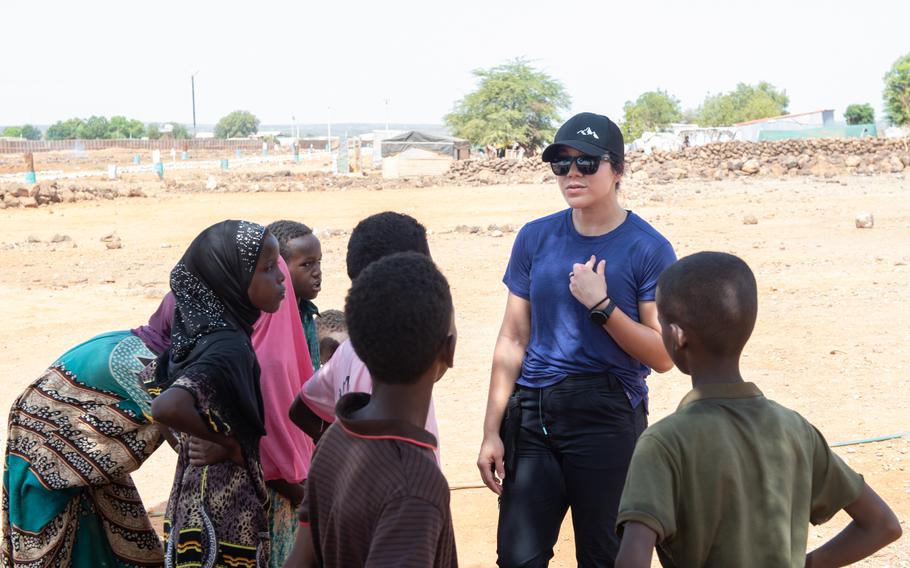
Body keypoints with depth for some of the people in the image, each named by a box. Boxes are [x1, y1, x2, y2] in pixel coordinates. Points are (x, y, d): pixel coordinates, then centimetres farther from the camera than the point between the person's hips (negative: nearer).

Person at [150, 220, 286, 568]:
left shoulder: (200, 329, 2)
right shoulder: (230, 348, -24)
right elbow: (166, 408, -40)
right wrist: (227, 441, -24)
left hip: (198, 497, 8)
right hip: (225, 512, -8)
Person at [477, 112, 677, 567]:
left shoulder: (648, 249, -5)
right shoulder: (535, 238, 6)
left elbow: (662, 356, -6)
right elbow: (512, 340, 8)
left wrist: (600, 304, -17)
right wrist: (492, 431, 3)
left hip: (608, 418, -3)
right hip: (532, 415, 3)